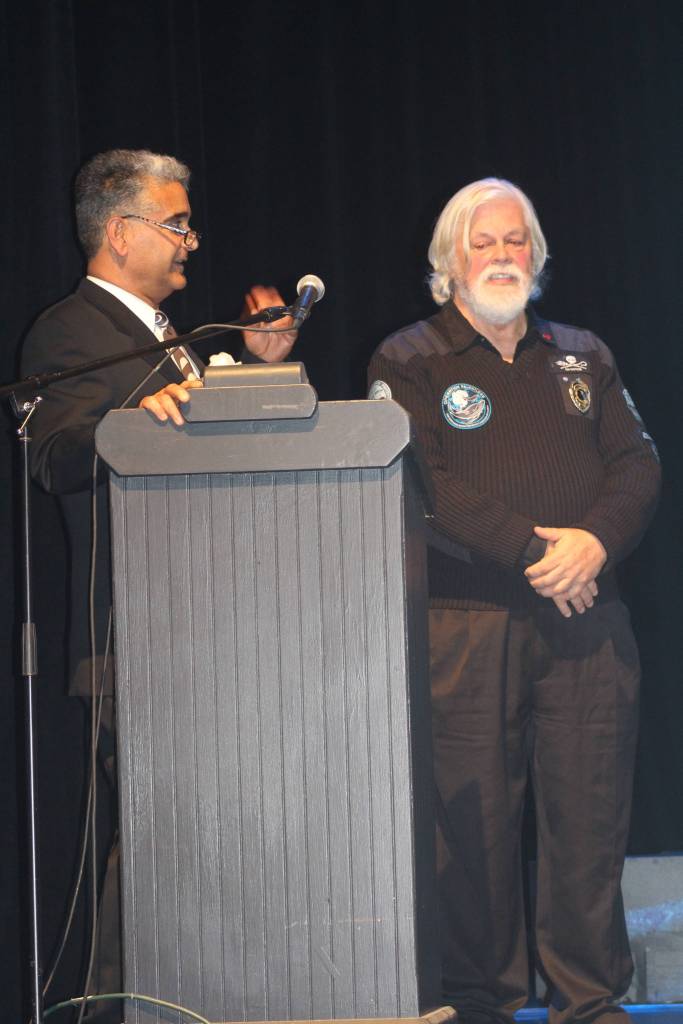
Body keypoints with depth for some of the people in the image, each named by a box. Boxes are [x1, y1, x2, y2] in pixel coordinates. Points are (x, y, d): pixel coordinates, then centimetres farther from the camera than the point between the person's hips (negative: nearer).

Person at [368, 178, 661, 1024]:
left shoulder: (581, 357, 19)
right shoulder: (407, 362, 4)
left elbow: (637, 463, 10)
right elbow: (420, 487, -9)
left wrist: (596, 542, -10)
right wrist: (532, 549, -15)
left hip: (585, 624, 3)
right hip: (465, 626, -3)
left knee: (591, 819, 1)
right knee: (473, 822, -2)